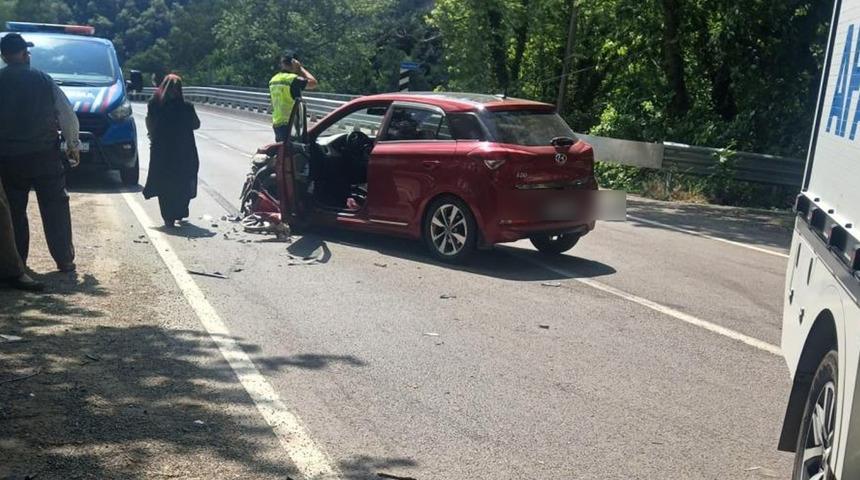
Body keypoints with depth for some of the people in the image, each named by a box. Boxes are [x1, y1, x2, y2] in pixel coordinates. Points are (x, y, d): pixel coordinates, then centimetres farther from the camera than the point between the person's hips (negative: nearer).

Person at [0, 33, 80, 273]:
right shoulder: (43, 80, -3)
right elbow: (67, 114, -2)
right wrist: (73, 145, 9)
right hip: (45, 155, -1)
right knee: (55, 208, 6)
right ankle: (64, 260, 7)